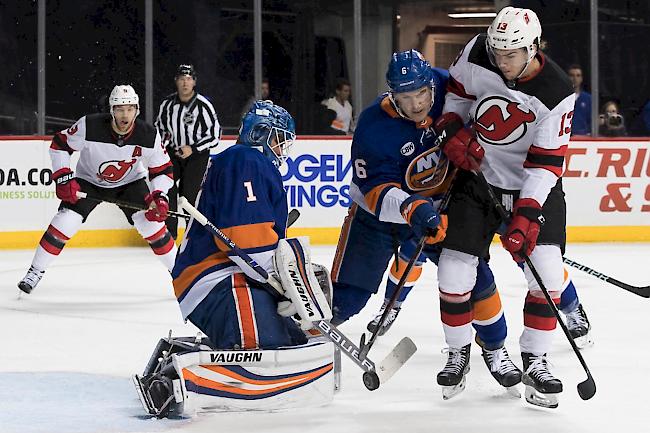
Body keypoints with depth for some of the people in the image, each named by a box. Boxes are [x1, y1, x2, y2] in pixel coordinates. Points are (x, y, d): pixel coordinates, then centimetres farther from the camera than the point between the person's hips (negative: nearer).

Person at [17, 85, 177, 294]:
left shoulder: (148, 135, -25)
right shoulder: (89, 126, -30)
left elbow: (163, 170, -14)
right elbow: (59, 144, -15)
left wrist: (158, 197, -30)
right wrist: (63, 178, -22)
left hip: (130, 182, 1)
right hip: (89, 181, -1)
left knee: (153, 222, -14)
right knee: (65, 222, -15)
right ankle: (35, 271, -1)